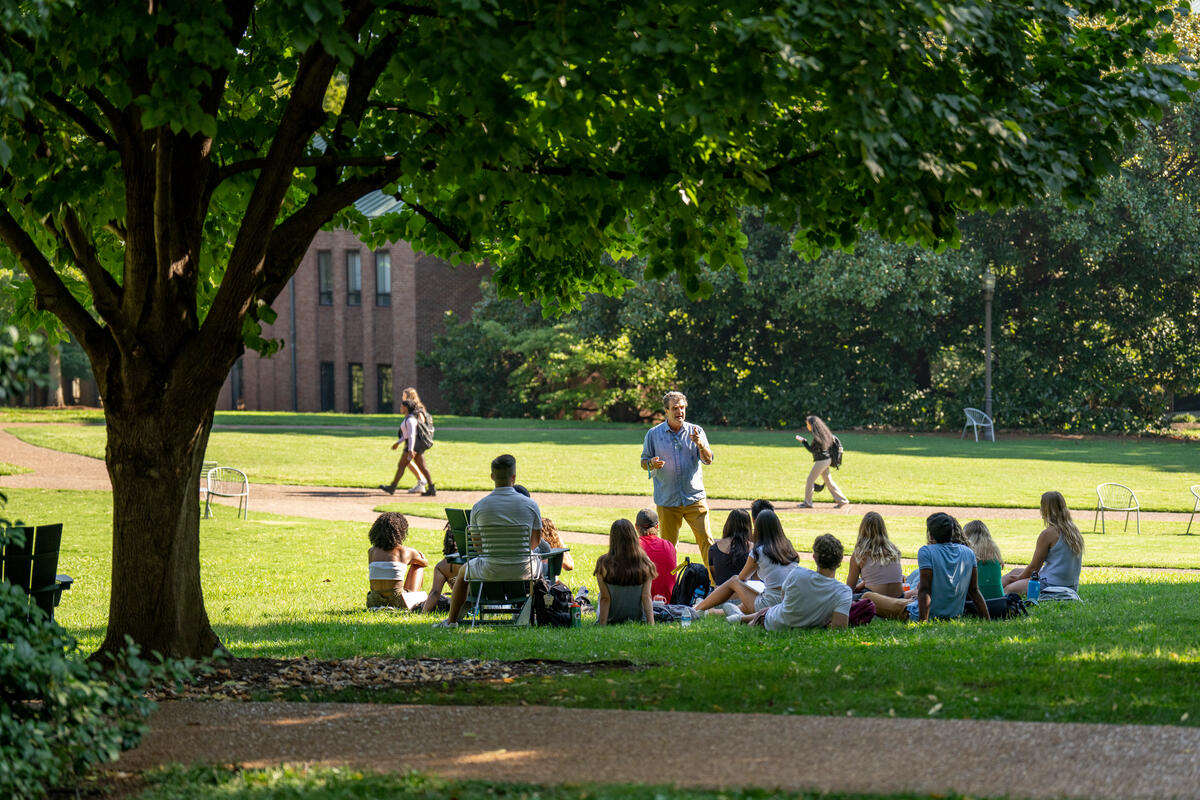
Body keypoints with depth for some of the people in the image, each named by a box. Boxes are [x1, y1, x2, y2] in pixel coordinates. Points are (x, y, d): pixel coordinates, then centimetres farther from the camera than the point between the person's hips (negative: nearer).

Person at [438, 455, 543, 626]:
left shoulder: (479, 507, -7)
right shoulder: (530, 505, -7)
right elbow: (536, 540, 6)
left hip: (491, 572, -1)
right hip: (523, 571, 1)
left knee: (464, 570, 32)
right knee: (539, 565, 37)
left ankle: (452, 620, 39)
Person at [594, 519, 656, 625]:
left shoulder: (604, 564, -17)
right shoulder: (645, 564, -13)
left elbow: (605, 598, -15)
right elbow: (646, 597, -13)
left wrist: (602, 625, -10)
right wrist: (651, 623, -10)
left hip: (612, 619, -1)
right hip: (638, 618, 1)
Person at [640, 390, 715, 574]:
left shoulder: (696, 431, 5)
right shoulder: (653, 434, 4)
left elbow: (708, 460, -1)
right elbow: (644, 462, 9)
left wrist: (700, 445, -22)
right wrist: (652, 463, -15)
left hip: (694, 498, 0)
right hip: (667, 501, 0)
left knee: (706, 541, -7)